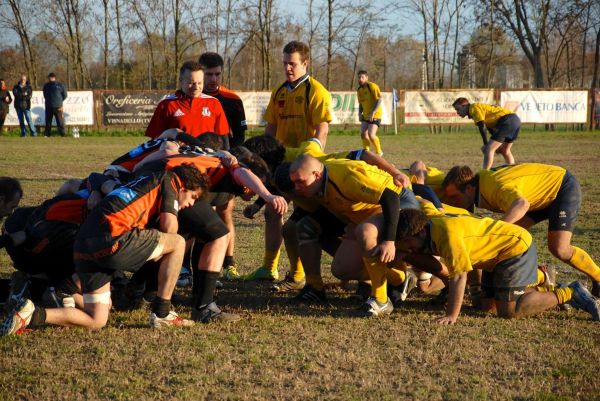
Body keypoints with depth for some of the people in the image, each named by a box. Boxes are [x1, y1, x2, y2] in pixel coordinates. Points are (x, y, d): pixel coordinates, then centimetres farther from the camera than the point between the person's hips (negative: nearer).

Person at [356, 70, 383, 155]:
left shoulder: (372, 86, -12)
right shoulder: (359, 90, 10)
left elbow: (379, 100, -17)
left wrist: (373, 113, -23)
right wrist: (360, 114, 2)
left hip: (375, 115, -7)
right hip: (366, 115, 7)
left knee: (371, 135, -17)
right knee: (363, 134, 0)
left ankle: (379, 152, 3)